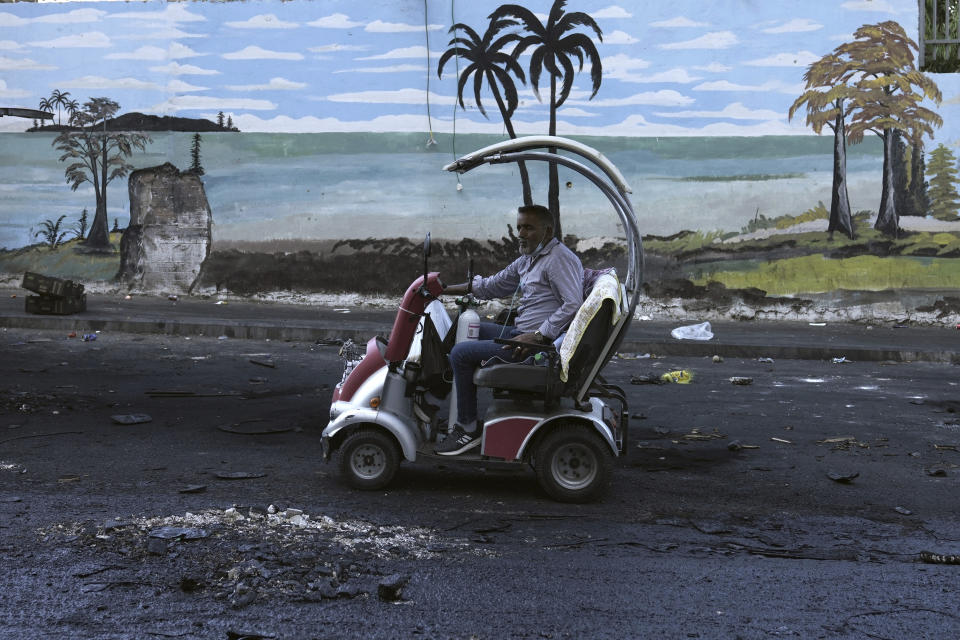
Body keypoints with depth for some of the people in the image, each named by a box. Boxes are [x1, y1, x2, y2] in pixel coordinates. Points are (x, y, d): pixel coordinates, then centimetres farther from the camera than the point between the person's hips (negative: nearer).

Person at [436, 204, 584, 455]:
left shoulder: (560, 258, -15)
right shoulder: (528, 260, 16)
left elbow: (573, 305, -25)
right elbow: (494, 285, 24)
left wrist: (538, 337, -27)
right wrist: (444, 289, 20)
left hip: (542, 343, -11)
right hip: (521, 332, 11)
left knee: (461, 353, -13)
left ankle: (469, 429, -5)